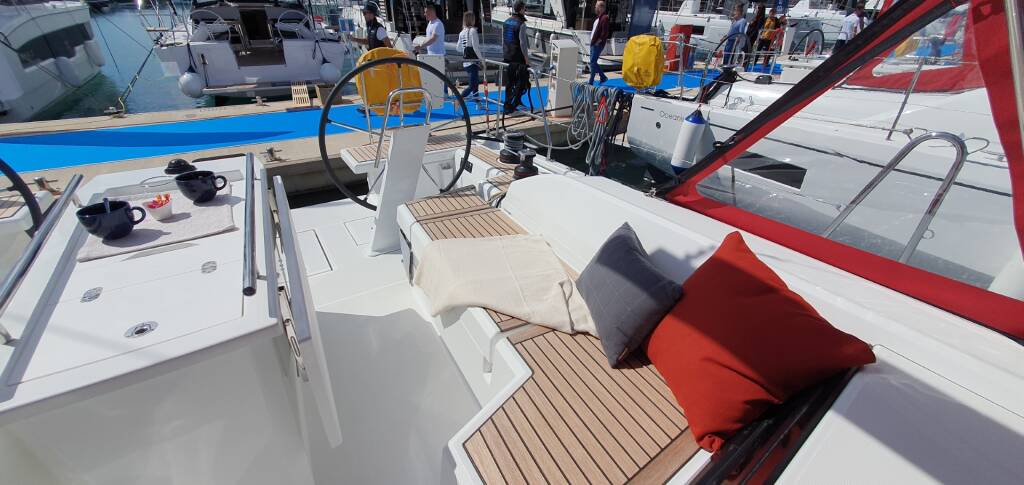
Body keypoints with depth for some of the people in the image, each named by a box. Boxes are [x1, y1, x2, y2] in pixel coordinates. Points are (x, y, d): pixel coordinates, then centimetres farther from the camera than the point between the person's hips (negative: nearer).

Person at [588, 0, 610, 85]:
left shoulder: (604, 18, -13)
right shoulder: (598, 18, 17)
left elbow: (605, 33, -20)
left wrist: (598, 42, -18)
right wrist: (592, 41, 15)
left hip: (598, 45, -10)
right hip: (593, 43, 10)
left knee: (593, 62, -7)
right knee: (593, 62, 14)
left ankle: (591, 82, -1)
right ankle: (603, 77, 25)